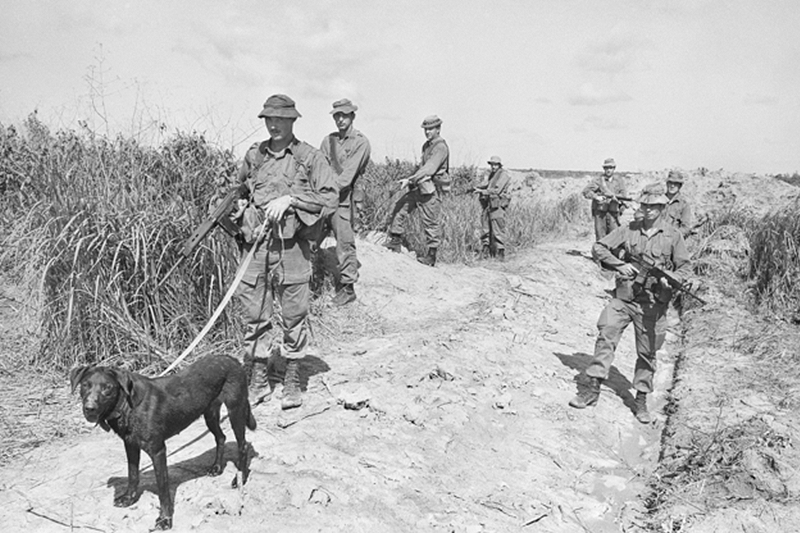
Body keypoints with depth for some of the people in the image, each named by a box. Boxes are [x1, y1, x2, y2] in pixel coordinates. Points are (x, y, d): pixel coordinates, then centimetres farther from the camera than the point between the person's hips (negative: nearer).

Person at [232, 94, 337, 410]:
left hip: (292, 246, -3)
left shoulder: (310, 157, 1)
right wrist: (239, 205, 5)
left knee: (294, 315, 4)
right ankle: (258, 380, 20)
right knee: (254, 315, 7)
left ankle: (292, 382, 18)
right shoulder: (254, 155, 12)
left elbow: (329, 197, -7)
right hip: (255, 245, 3)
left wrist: (290, 199, -16)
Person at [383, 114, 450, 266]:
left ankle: (431, 255, 7)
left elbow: (429, 168, -25)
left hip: (432, 190, -9)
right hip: (420, 187, 9)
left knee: (431, 222, -2)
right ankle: (395, 241, 12)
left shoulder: (441, 147, -15)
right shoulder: (427, 145, 15)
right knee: (400, 207, 5)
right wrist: (412, 180, 26)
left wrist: (410, 179, -29)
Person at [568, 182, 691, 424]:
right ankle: (593, 389, 3)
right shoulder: (629, 230, 4)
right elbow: (598, 248, 5)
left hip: (653, 303, -1)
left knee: (647, 352, 6)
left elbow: (684, 267, 5)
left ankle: (641, 400, 20)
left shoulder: (673, 236, 1)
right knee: (605, 338, -7)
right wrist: (619, 264, -8)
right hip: (623, 297, 1)